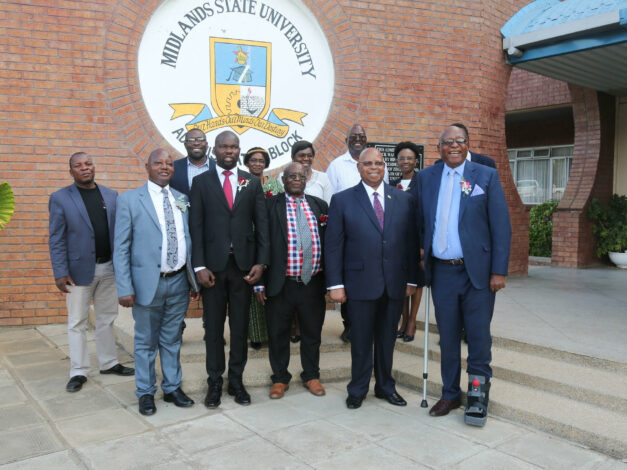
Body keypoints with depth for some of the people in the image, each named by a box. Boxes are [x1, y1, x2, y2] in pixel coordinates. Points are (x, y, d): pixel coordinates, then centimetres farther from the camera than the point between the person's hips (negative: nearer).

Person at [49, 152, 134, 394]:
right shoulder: (60, 198, -3)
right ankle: (78, 372, 17)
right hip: (79, 269, -3)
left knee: (107, 319, 15)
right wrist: (60, 272, -12)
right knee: (77, 323, 6)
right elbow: (56, 239, -5)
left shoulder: (111, 196, 6)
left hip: (109, 267, 3)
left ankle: (109, 363, 28)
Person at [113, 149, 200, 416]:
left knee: (172, 339, 16)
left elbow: (188, 241, 11)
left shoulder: (182, 200, 9)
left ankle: (172, 388, 31)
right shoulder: (129, 200, -3)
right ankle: (146, 393, 27)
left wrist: (194, 281, 7)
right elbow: (121, 248, -6)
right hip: (148, 282, -3)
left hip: (179, 282, 4)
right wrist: (125, 288, -12)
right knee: (146, 341, 10)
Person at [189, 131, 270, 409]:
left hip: (244, 264, 1)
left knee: (240, 326, 9)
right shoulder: (201, 182, 4)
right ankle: (215, 383, 21)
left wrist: (261, 262, -4)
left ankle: (236, 380, 23)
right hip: (213, 265, -1)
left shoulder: (252, 182, 8)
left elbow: (261, 224, 5)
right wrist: (199, 266, -9)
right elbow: (196, 226, -1)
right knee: (213, 328, 8)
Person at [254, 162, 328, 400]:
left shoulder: (319, 206, 9)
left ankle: (311, 375, 34)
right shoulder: (270, 205, -1)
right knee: (278, 334, 9)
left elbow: (329, 242, 11)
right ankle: (280, 378, 28)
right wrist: (259, 282, -7)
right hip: (281, 283, -3)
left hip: (313, 282, 3)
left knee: (312, 333, 15)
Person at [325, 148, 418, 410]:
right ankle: (357, 390, 26)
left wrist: (411, 279, 4)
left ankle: (385, 386, 33)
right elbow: (333, 245, -3)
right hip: (360, 283, -2)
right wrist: (335, 284, -8)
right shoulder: (342, 200, 0)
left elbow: (411, 242, 8)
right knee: (360, 340, 8)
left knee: (387, 339, 14)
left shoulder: (404, 200, 7)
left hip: (394, 284, 3)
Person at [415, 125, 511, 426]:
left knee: (478, 336, 5)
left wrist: (499, 271, -9)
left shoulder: (486, 176, 0)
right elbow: (420, 223, 8)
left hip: (477, 271, -2)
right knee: (447, 336, 12)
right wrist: (421, 262, -2)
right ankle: (450, 394, 28)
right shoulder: (425, 178, 7)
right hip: (442, 271, 2)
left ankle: (478, 393, 24)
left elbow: (501, 226, -3)